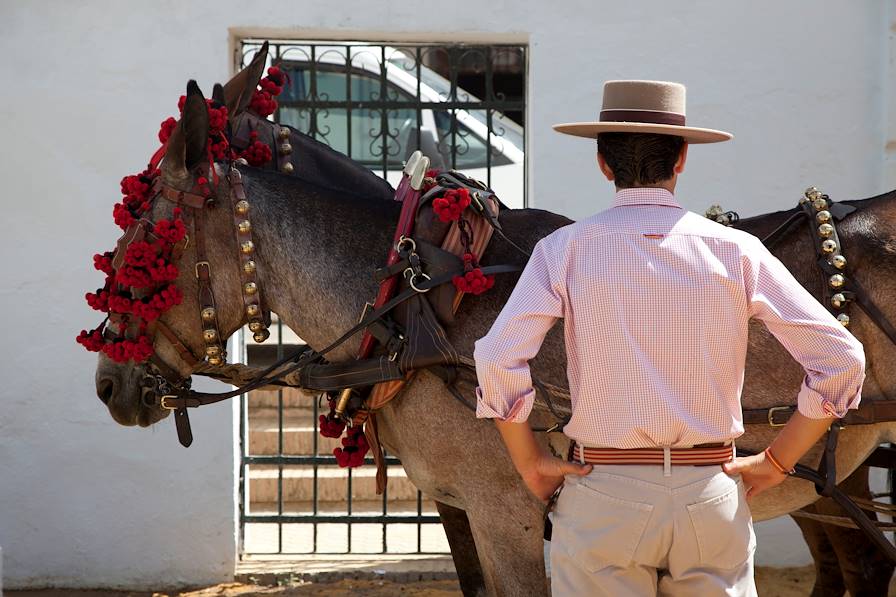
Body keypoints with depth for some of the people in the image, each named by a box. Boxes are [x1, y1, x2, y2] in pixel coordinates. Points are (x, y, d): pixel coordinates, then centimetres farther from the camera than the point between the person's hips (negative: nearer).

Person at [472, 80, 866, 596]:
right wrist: (777, 462, 5)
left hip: (603, 494, -1)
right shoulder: (736, 250, 0)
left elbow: (498, 361, -15)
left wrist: (530, 462, -1)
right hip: (712, 495, 1)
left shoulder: (565, 249, -2)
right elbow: (842, 360, -3)